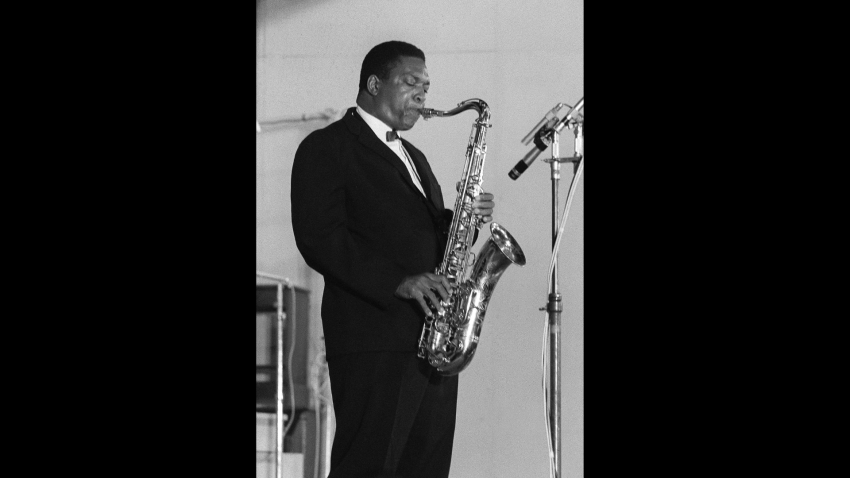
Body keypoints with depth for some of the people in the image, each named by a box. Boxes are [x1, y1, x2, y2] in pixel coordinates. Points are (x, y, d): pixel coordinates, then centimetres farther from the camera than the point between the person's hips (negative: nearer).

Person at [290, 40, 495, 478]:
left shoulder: (413, 157, 27)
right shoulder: (326, 148, 0)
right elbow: (319, 238, -12)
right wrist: (399, 282, -21)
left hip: (432, 341, 8)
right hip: (374, 340, -8)